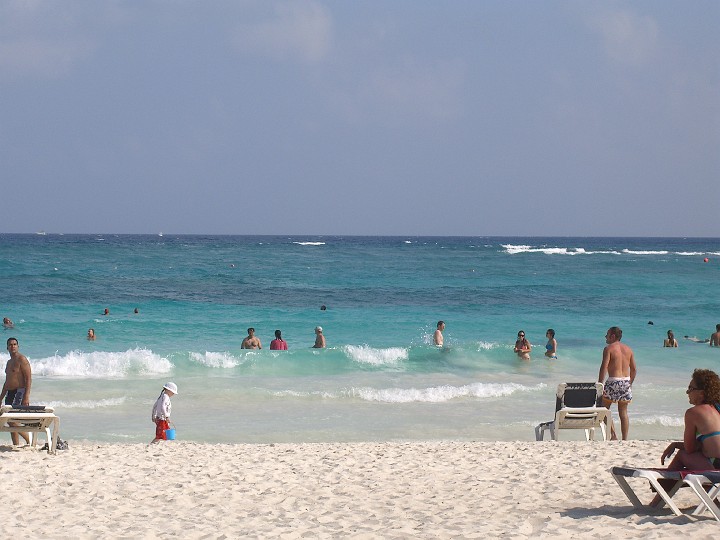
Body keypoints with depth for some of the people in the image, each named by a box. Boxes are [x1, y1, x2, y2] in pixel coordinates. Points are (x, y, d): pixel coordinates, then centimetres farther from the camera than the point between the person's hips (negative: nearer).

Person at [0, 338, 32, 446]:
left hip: (19, 392, -9)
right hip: (10, 393, 9)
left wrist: (26, 396, -22)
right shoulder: (9, 362, 20)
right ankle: (15, 445, 9)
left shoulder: (22, 359, -8)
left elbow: (28, 379, -14)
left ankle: (29, 440, -7)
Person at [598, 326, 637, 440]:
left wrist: (599, 384, -13)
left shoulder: (609, 348, -6)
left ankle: (613, 434, -5)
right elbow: (634, 369, 13)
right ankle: (625, 439, 9)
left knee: (604, 408, 9)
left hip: (613, 381, -5)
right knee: (623, 412, 11)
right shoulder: (628, 349, 12)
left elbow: (604, 367, -15)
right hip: (626, 381, 5)